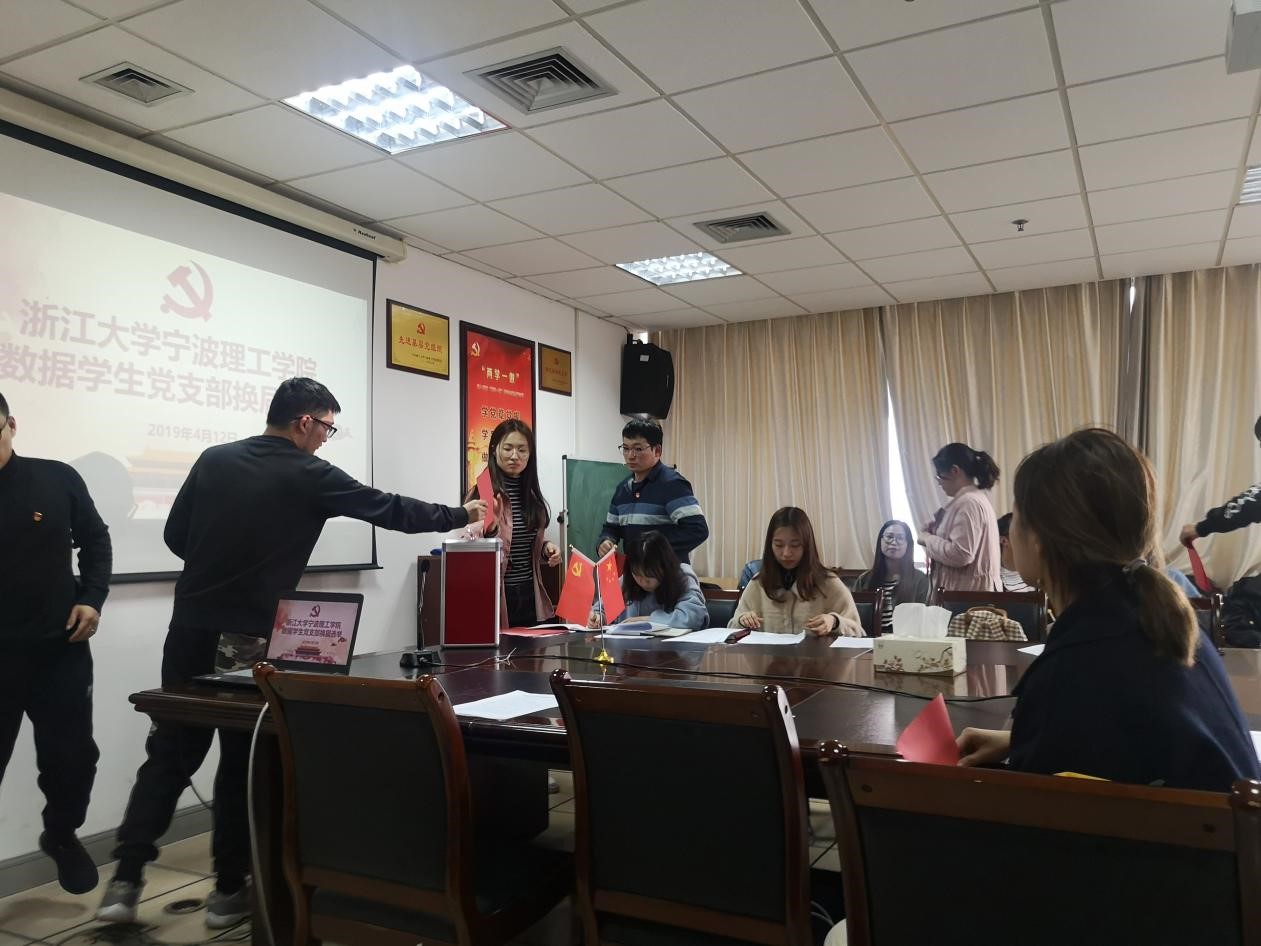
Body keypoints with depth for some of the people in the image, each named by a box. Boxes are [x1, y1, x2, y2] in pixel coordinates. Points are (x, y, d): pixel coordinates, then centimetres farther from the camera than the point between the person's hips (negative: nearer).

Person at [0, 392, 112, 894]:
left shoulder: (57, 479, -2)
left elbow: (95, 540, 9)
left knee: (72, 756, 9)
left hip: (60, 648, 1)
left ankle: (61, 836, 36)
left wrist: (91, 597, -3)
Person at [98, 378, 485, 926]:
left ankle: (125, 882, 12)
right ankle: (229, 890, 17)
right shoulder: (309, 475, -7)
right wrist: (459, 517, 11)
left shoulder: (213, 460, 6)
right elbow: (390, 510, -1)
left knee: (169, 752, 14)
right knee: (243, 759, 8)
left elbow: (175, 536, 10)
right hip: (253, 637, -4)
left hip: (190, 628, 5)